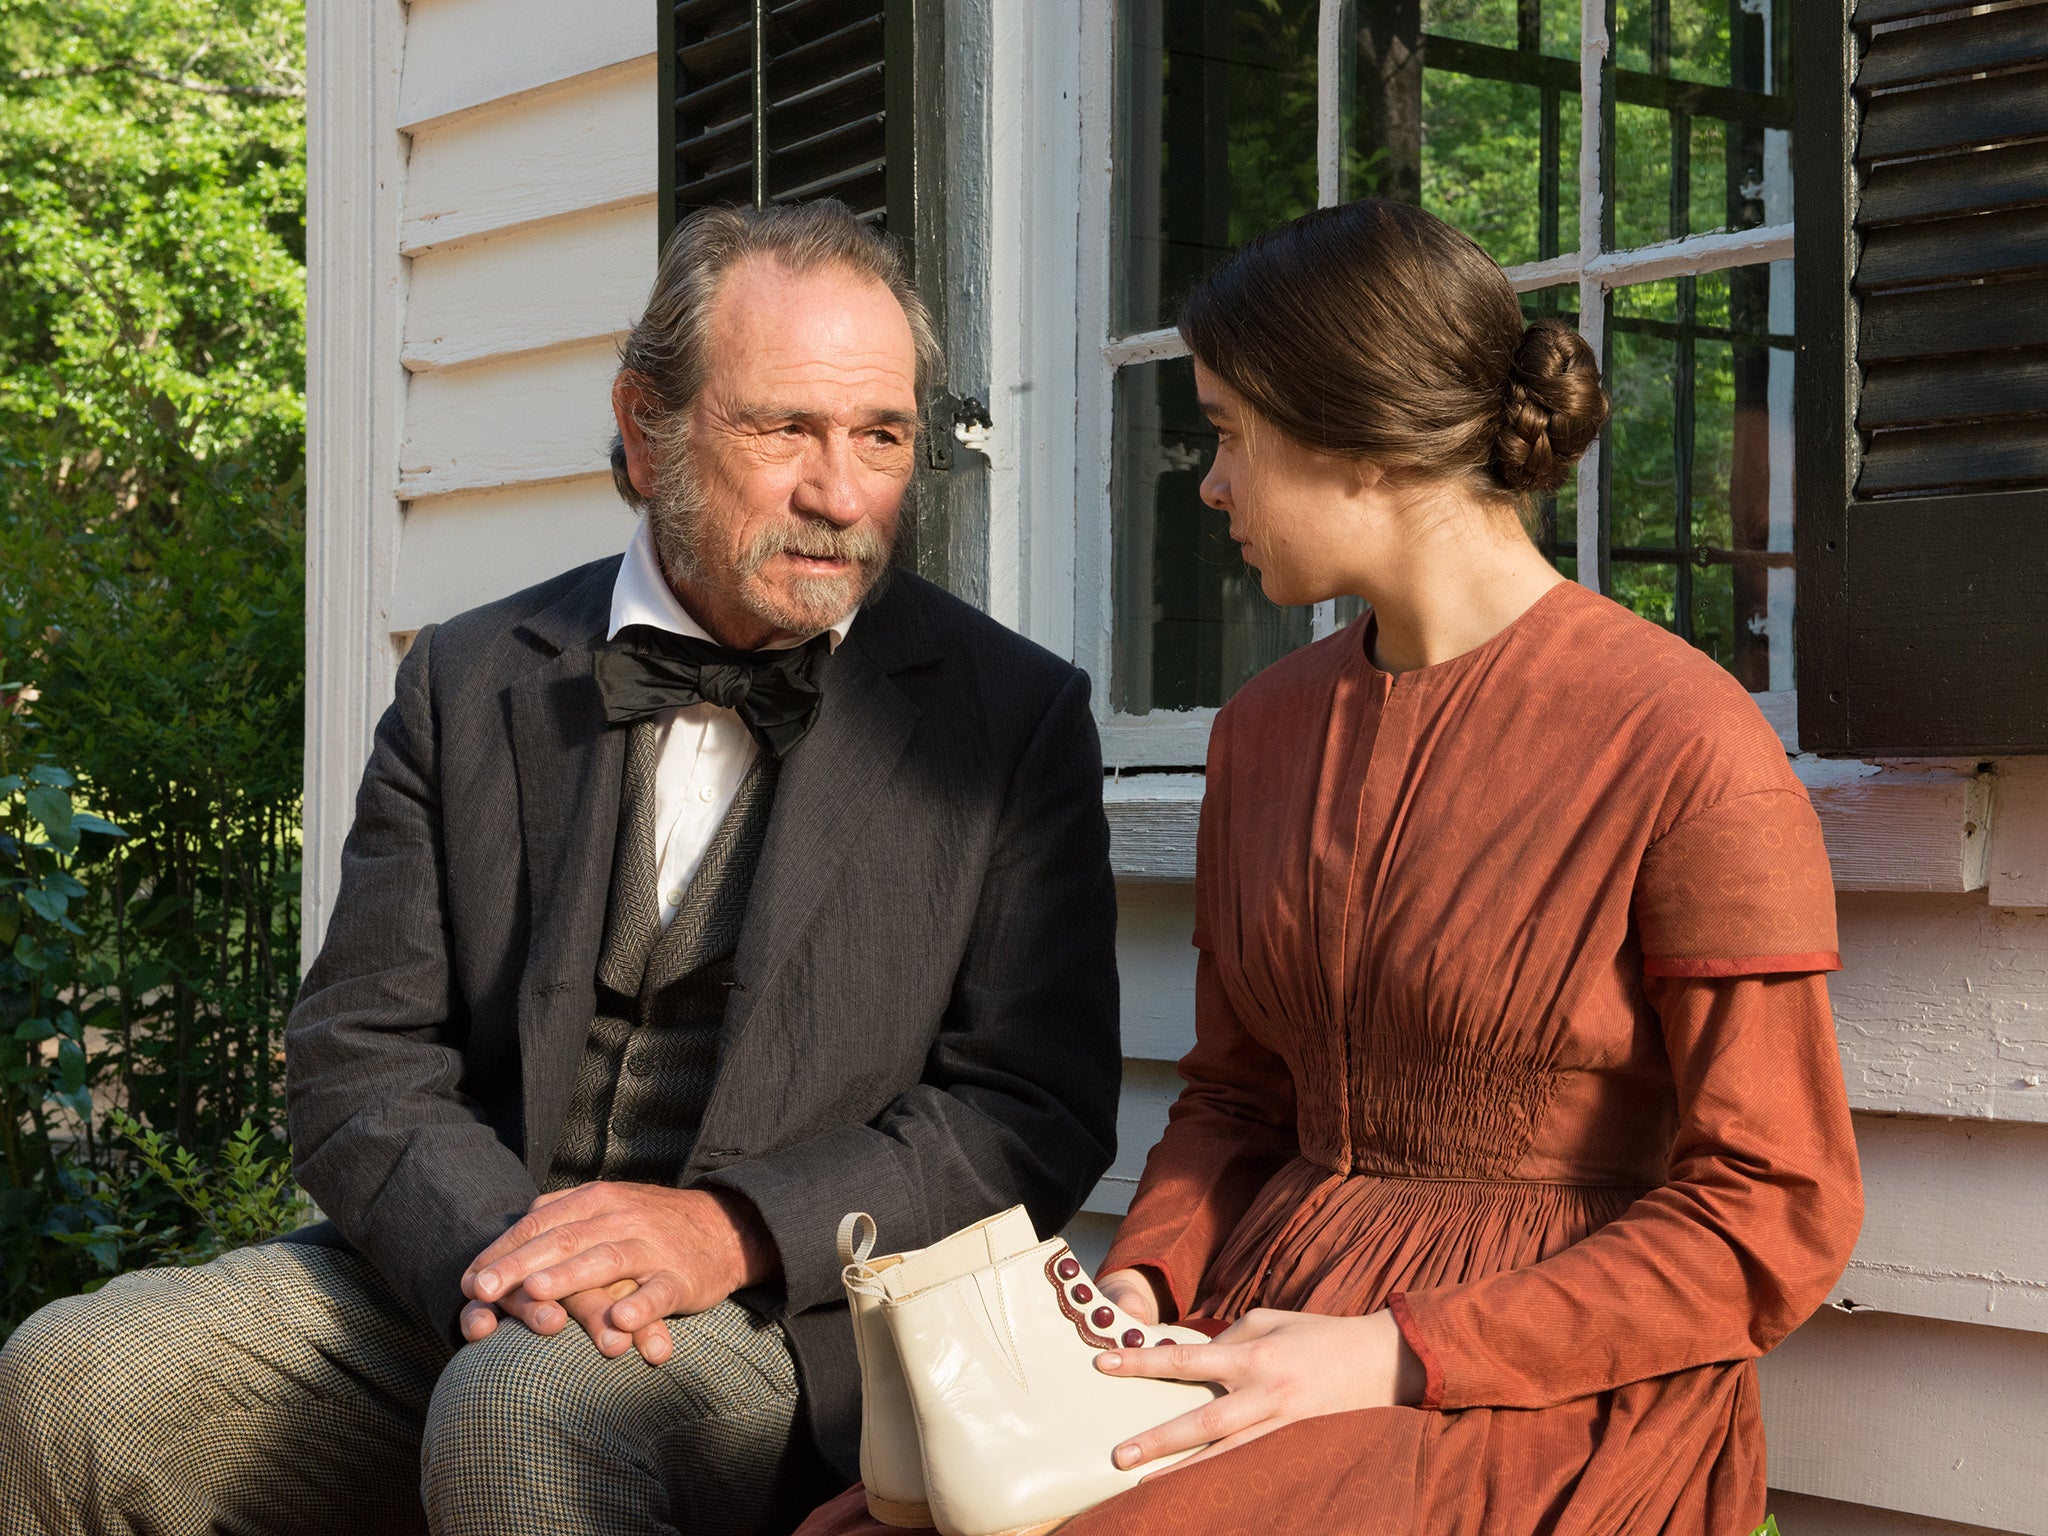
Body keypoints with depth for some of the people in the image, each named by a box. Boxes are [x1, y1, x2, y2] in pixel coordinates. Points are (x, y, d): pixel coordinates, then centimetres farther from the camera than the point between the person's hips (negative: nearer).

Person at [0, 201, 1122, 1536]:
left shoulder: (1014, 715, 3)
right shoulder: (467, 685, 9)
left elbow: (1040, 1110, -2)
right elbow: (359, 1058, 5)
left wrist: (732, 1230, -17)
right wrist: (490, 1239, -17)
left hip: (794, 1313, -3)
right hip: (461, 1276, 3)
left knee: (522, 1412, -34)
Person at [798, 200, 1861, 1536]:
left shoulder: (1688, 747, -10)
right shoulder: (1266, 727, 12)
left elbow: (1775, 1221, -10)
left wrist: (1397, 1358, -17)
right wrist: (1138, 1291, -2)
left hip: (1557, 1398, -5)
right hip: (1272, 1339, 6)